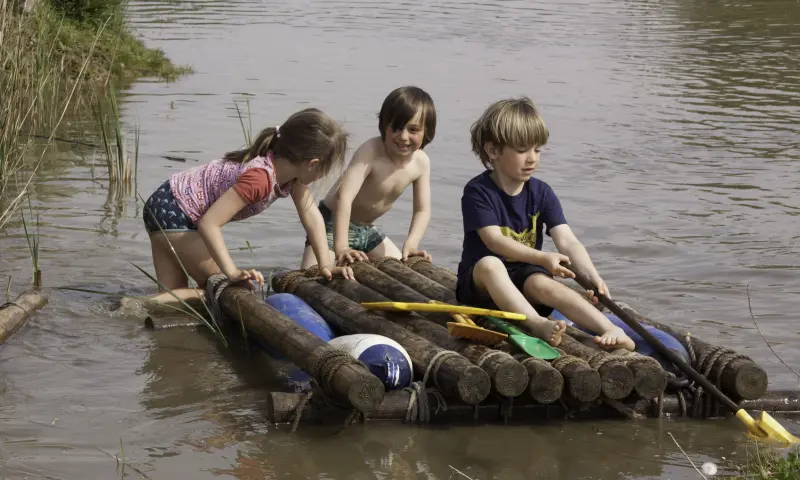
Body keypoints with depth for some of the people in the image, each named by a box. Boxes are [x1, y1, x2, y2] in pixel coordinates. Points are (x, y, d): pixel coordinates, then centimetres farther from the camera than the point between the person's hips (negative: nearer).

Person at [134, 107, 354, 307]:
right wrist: (232, 272, -38)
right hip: (170, 210, -9)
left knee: (176, 293, 9)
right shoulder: (259, 177, -34)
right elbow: (209, 223, -36)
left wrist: (326, 265, -12)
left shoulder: (290, 168, -6)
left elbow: (311, 216, -3)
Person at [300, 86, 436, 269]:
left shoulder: (421, 162, -11)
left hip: (368, 229, 7)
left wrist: (410, 245, -26)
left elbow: (422, 211, -6)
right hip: (336, 223, -7)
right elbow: (344, 195, -39)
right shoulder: (371, 151, -31)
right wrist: (341, 247, -48)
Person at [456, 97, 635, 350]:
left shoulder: (541, 193, 2)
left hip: (525, 277, 2)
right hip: (482, 282, -2)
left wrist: (592, 276, -27)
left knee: (542, 283, -31)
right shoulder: (478, 191, -10)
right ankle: (538, 325, -52)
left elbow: (567, 241, -9)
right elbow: (495, 241, -22)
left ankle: (613, 331, -50)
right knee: (490, 264, -36)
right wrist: (543, 258, -34)